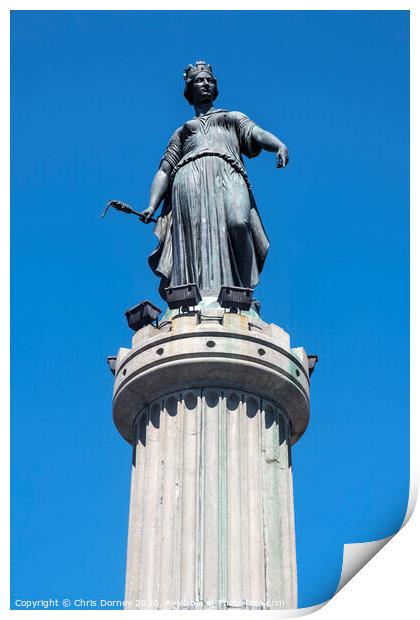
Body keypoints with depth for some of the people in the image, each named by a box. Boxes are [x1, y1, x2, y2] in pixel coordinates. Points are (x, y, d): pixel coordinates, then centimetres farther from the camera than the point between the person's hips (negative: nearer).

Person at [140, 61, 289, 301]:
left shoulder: (234, 118, 34)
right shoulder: (182, 132, 36)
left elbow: (257, 134, 13)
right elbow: (164, 170, 25)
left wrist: (280, 146, -11)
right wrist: (152, 206, 7)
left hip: (228, 174, -1)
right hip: (190, 178, 1)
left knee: (238, 223, -33)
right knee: (195, 241, -24)